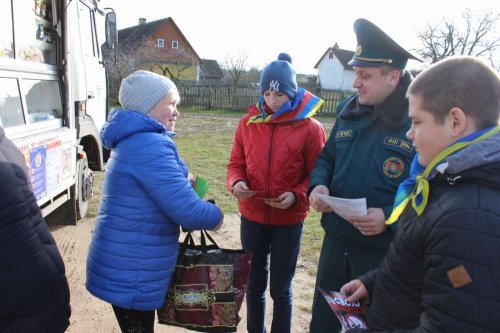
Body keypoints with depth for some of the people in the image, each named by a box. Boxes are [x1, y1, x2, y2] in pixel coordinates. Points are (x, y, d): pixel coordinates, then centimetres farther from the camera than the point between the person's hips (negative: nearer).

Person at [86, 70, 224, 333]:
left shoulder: (134, 140, 11)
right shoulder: (149, 145, -24)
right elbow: (185, 209, -27)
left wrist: (183, 185, 6)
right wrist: (215, 217, -8)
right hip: (131, 275, -10)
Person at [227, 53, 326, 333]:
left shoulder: (310, 128, -10)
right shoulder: (249, 122, -1)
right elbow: (236, 163, 6)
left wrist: (296, 196, -21)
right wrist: (236, 183, -14)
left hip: (288, 221, -3)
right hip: (252, 218, 3)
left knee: (281, 288, 12)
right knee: (254, 283, 19)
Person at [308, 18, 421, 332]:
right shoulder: (349, 112, 2)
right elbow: (326, 158, 12)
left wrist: (390, 217, -26)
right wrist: (318, 185, -8)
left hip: (385, 252, -5)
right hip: (336, 241, 5)